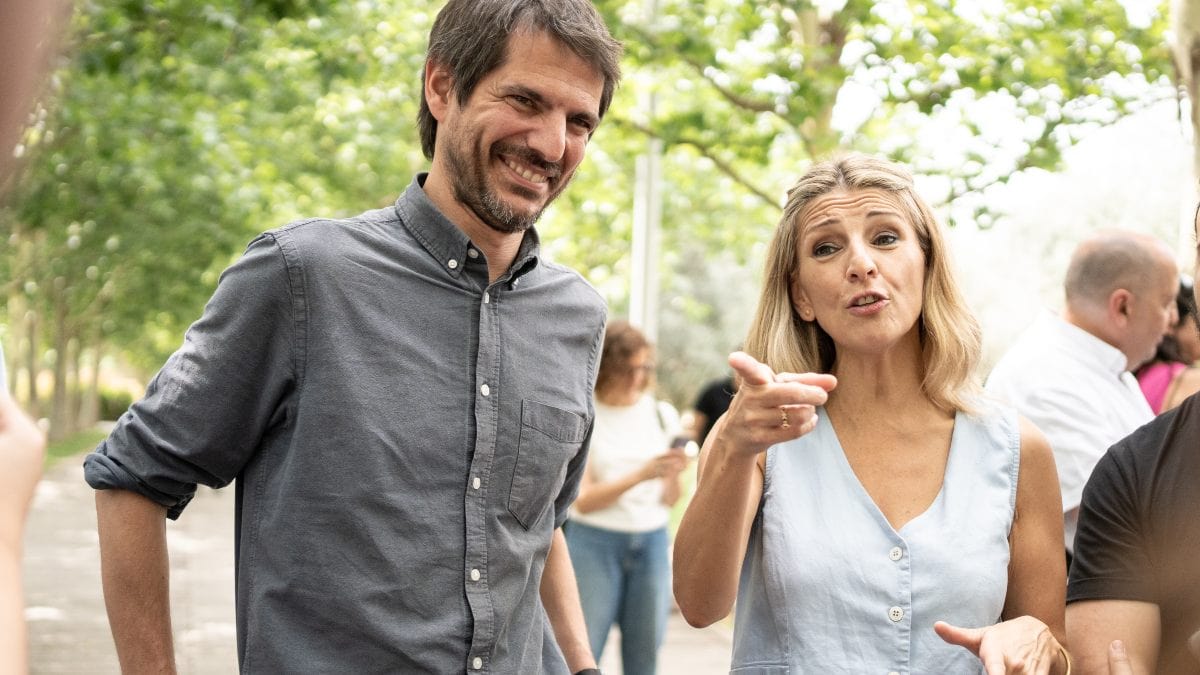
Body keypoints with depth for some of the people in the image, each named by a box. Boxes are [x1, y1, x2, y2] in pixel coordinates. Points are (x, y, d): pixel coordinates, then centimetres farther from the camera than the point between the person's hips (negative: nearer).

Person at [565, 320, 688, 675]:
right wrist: (641, 474, -22)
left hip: (652, 542, 4)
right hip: (595, 542, -3)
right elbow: (583, 499, -10)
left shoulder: (662, 414, 8)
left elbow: (669, 500, 8)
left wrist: (673, 476, -15)